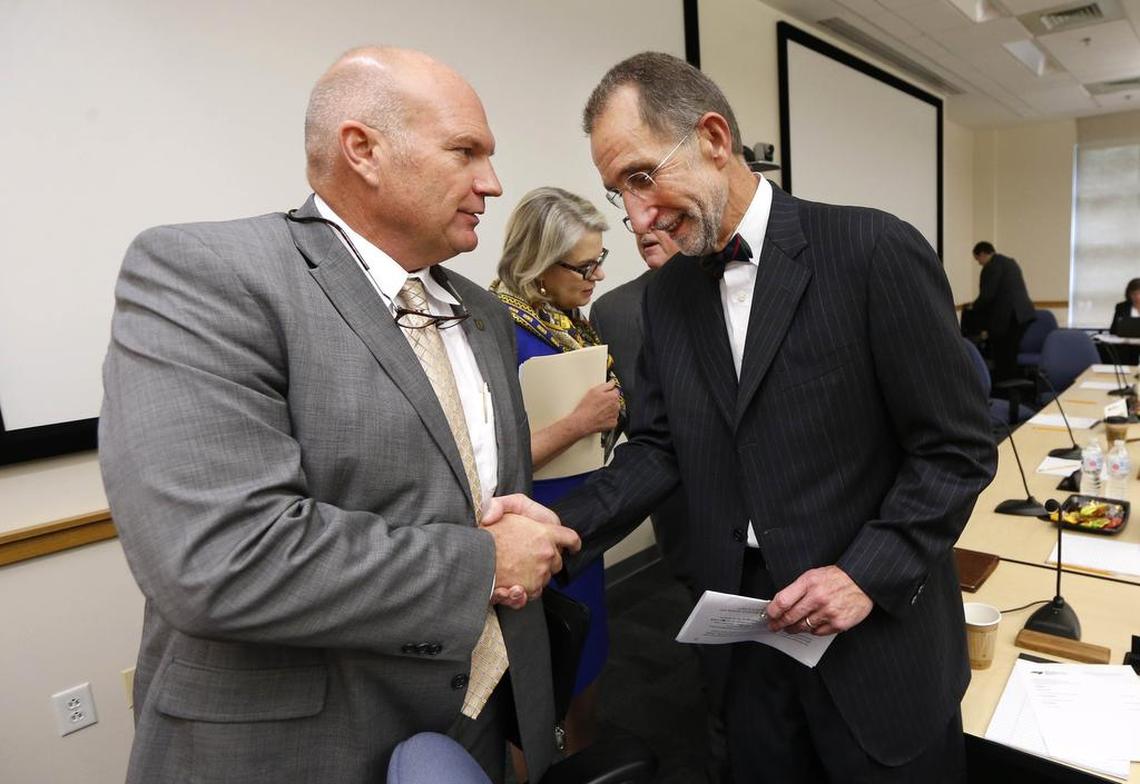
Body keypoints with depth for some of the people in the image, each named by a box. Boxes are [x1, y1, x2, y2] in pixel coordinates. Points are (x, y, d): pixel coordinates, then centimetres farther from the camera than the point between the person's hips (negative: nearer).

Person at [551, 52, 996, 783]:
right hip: (745, 636, 5)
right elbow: (658, 447, 2)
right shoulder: (668, 292, 2)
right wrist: (559, 529, -13)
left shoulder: (876, 250, -15)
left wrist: (868, 571, -19)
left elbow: (960, 448, -11)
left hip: (879, 639, -4)